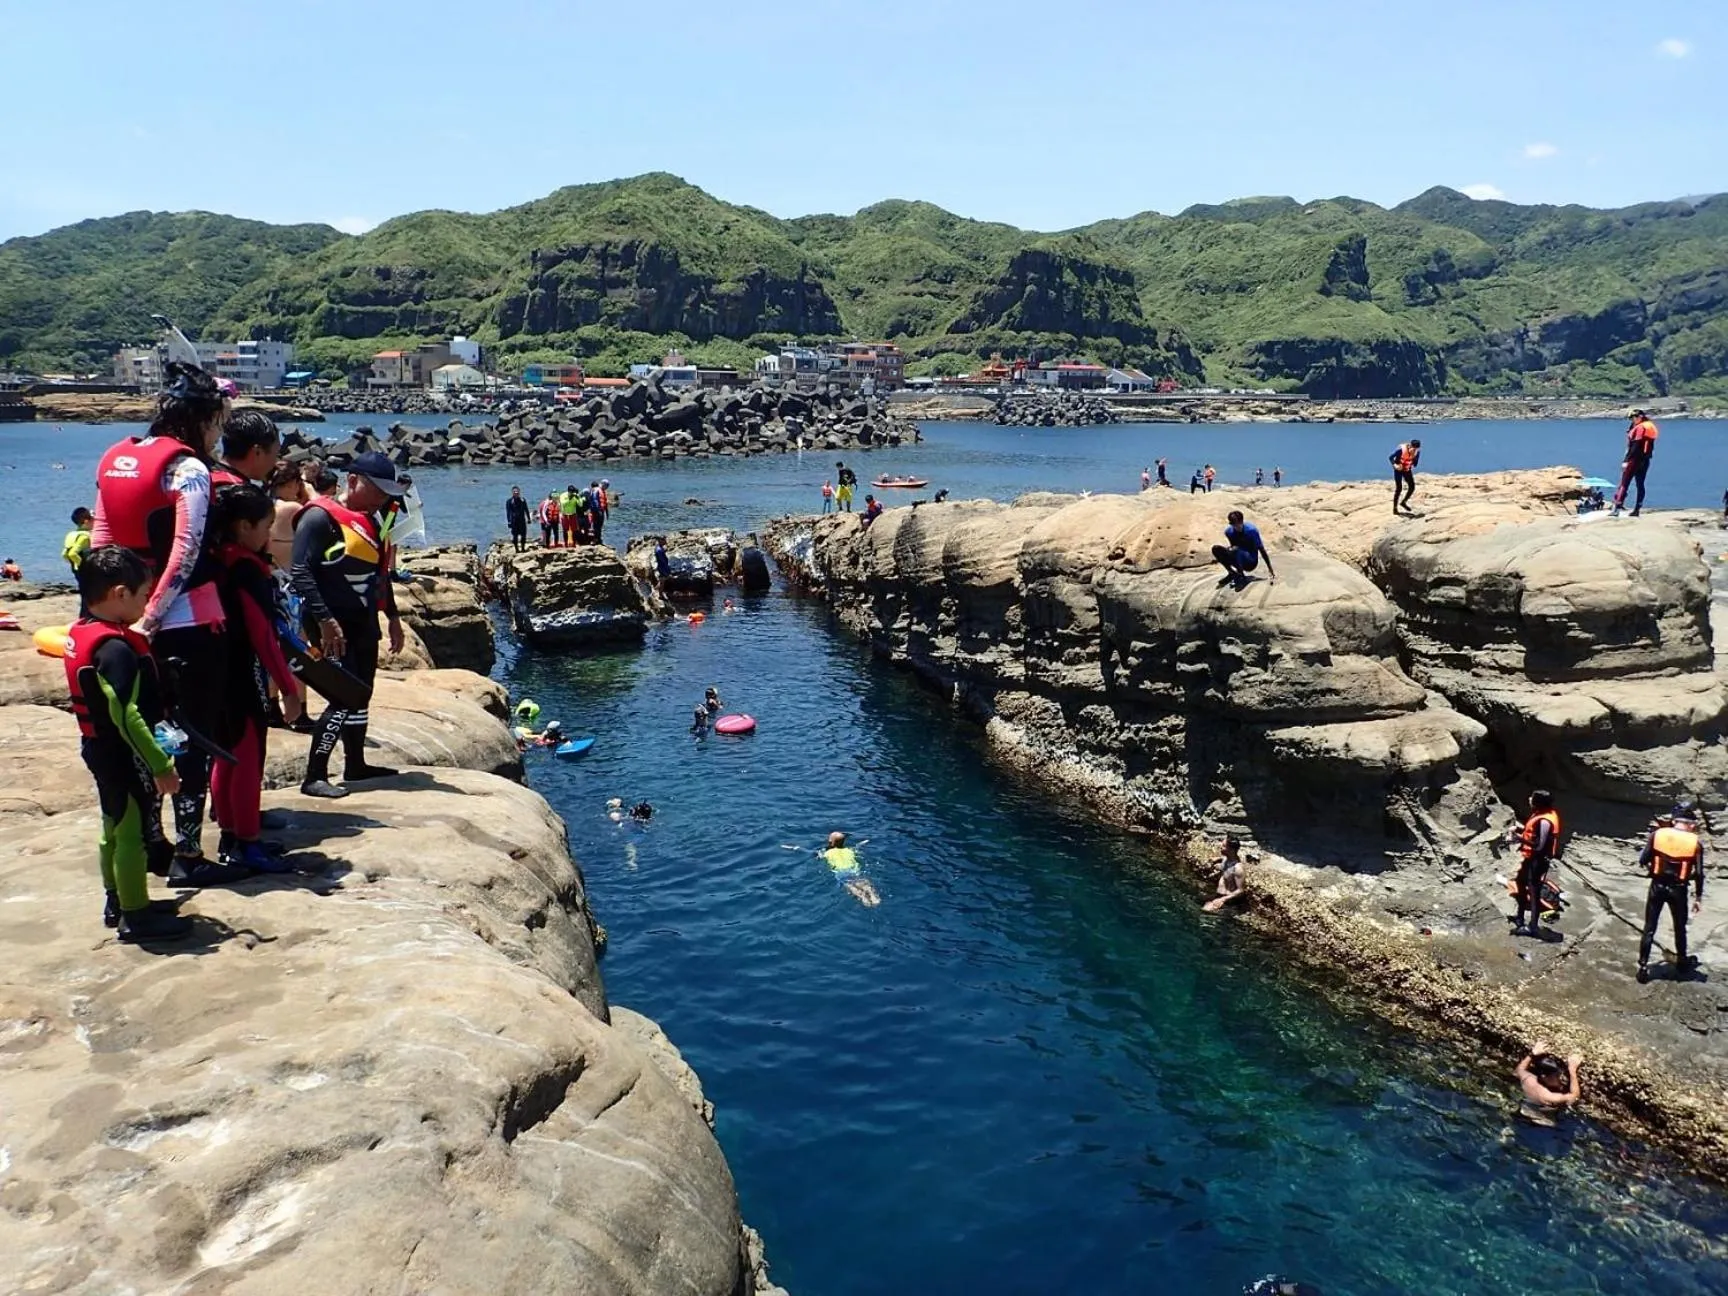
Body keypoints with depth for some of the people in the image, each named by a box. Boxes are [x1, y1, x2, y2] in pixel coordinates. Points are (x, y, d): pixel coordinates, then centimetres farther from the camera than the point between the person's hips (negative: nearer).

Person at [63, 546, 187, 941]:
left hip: (99, 747, 10)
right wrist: (161, 765, -26)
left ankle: (116, 901, 35)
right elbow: (126, 716, -28)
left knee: (115, 825, 21)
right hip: (124, 753, -10)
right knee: (132, 832, 1)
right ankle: (136, 916, 10)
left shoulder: (79, 633, 4)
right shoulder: (115, 647, -25)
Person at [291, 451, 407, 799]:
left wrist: (392, 618, 23)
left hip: (364, 624, 9)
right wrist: (325, 620, -24)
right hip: (334, 627, -9)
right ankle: (314, 777, -7)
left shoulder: (371, 521, 15)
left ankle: (356, 764, 29)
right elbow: (301, 572, -20)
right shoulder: (320, 517, -13)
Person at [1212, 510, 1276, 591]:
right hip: (1239, 561, 5)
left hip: (1251, 562, -5)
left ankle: (1242, 577, -16)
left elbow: (1262, 550, -13)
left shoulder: (1251, 530, -18)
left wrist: (1270, 570, -13)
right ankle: (1232, 573, 0)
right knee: (1216, 549, -18)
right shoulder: (1229, 531, -4)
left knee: (1236, 551, -37)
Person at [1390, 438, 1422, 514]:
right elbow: (1391, 457, -19)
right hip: (1398, 469, -5)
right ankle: (1395, 507, 1)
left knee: (1412, 487, -3)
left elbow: (1415, 461, 3)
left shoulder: (1417, 452, -14)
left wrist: (1413, 465, -17)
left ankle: (1403, 502, 20)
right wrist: (1394, 465, -32)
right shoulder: (1401, 449, -27)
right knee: (1399, 488, -9)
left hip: (1407, 470, 5)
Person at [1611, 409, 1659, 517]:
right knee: (1640, 485, 11)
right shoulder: (1651, 427, 15)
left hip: (1635, 459, -10)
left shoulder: (1640, 428, -13)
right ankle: (1637, 510, 13)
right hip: (1645, 461, 10)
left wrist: (1626, 460, -20)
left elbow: (1635, 447, -20)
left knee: (1624, 484, -10)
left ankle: (1616, 509, -15)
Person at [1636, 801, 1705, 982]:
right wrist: (1698, 897, 5)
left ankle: (1643, 967, 7)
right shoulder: (1695, 843, -9)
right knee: (1680, 928, 20)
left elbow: (1642, 862, -5)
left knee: (1649, 928, 9)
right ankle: (1682, 965, 35)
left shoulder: (1657, 834, -8)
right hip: (1678, 889, 0)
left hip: (1657, 886, 0)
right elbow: (1699, 874, -6)